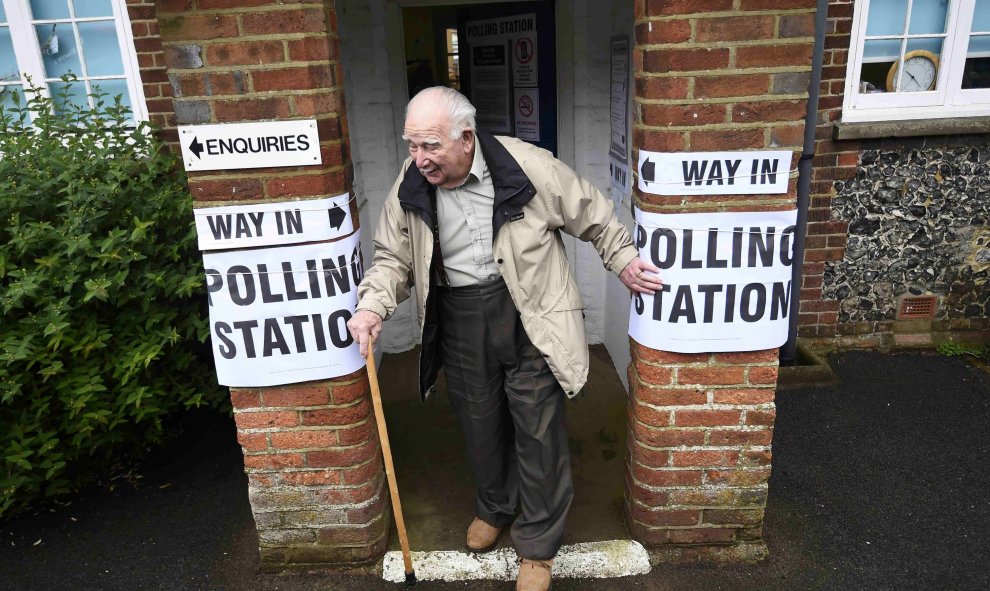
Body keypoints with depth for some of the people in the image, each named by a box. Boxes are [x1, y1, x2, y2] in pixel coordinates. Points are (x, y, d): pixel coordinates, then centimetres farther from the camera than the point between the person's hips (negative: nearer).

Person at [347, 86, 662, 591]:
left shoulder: (528, 166, -16)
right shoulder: (411, 185, -6)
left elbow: (592, 215, -1)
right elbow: (393, 257, 4)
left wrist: (621, 259, 5)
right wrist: (372, 305, -13)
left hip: (527, 317, -3)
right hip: (459, 320, 4)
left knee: (538, 430, 6)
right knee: (480, 424, 19)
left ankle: (538, 545, 28)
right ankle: (495, 509, 49)